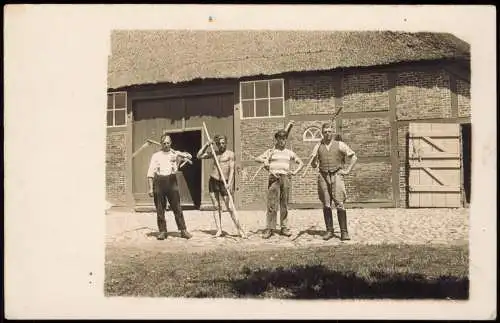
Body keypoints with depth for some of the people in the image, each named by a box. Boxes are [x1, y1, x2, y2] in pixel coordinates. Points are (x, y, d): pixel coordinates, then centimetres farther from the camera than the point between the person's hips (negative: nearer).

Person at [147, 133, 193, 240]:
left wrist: (180, 155, -24)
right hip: (159, 181, 0)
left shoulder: (175, 154, 10)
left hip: (171, 180, 0)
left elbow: (189, 156, -3)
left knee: (177, 207, -2)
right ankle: (162, 231, 11)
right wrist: (150, 188, -2)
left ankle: (183, 230, 2)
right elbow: (150, 173, 6)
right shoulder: (156, 155, 9)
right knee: (160, 209, 3)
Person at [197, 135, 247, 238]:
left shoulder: (230, 154, -2)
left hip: (224, 183, -4)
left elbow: (232, 169, -10)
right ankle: (219, 230, 5)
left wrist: (229, 183, -21)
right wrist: (207, 145, 3)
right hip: (213, 181, 4)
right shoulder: (214, 153, 12)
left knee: (230, 207, -7)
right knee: (216, 207, 3)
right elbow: (199, 156, 12)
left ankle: (240, 229, -1)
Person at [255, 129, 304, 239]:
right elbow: (257, 158, 1)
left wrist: (295, 172, 6)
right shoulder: (270, 151, 9)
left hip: (285, 177, 3)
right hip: (274, 177, -2)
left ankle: (284, 227, 11)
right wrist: (264, 160, -20)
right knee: (272, 204, -7)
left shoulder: (289, 153, 16)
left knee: (284, 204, 5)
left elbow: (301, 163, 22)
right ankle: (269, 228, -4)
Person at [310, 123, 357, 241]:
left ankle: (344, 232, -6)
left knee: (340, 204, -9)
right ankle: (329, 231, 10)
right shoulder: (318, 147, 11)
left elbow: (354, 157, 10)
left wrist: (347, 170, 2)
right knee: (326, 205, 3)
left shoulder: (340, 145, 6)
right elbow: (313, 165, 12)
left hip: (336, 176, -2)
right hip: (323, 177, 2)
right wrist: (314, 161, -11)